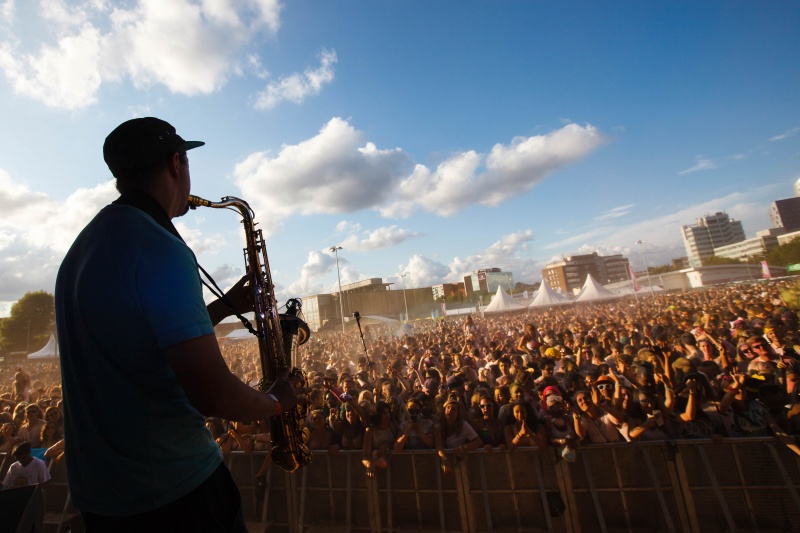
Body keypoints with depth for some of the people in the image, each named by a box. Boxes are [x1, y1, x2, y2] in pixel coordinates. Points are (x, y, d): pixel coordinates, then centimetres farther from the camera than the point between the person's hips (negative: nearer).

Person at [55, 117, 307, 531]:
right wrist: (276, 401, -11)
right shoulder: (160, 248, -25)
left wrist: (227, 305, 9)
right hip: (174, 490, -8)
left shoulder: (85, 244, 6)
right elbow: (213, 396, -30)